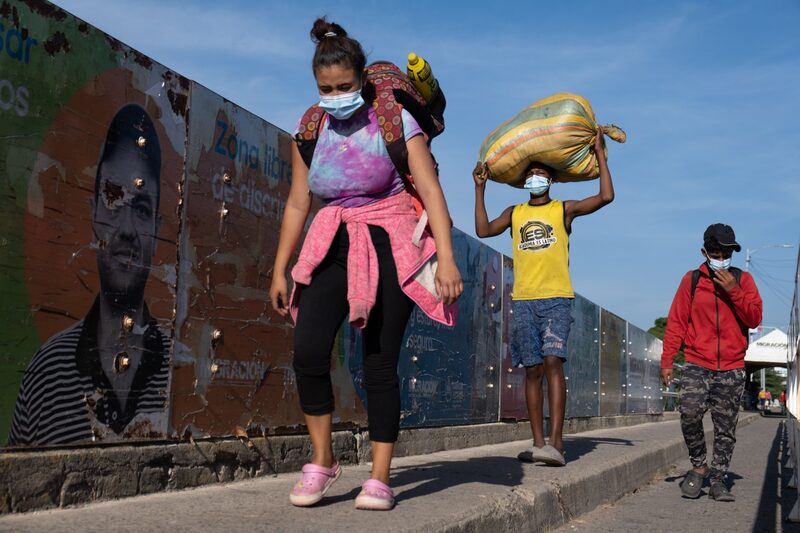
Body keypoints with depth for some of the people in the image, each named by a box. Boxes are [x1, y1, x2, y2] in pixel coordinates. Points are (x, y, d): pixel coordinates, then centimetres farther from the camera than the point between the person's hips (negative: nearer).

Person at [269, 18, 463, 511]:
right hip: (334, 245, 4)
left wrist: (446, 257, -20)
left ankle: (380, 479, 7)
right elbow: (298, 204, 11)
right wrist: (280, 270, 10)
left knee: (380, 362, -4)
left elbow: (431, 190, -11)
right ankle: (322, 460, 5)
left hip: (390, 247, -3)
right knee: (308, 350, -14)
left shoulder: (394, 121, -6)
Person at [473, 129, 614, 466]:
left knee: (552, 362, -18)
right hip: (523, 300, 3)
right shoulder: (514, 213, 18)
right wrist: (480, 188, 7)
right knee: (532, 370, 2)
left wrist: (600, 155, 1)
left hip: (556, 299, -3)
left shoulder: (564, 209, 9)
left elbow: (606, 197, -2)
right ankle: (538, 443, 4)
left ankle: (555, 444, -22)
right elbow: (483, 229, 6)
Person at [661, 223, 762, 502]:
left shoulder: (743, 279, 8)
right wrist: (667, 360, -3)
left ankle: (718, 479, 14)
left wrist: (733, 291, -12)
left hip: (732, 368, 1)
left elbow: (754, 319, 0)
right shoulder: (691, 280, 6)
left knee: (726, 429, 3)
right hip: (697, 365, -1)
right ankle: (698, 466, 2)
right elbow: (676, 322, 4)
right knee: (689, 413, -19)